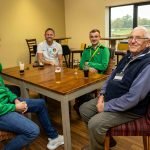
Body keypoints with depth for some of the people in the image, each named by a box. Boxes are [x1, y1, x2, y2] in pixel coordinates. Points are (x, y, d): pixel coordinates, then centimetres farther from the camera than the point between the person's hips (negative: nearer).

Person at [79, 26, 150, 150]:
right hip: (110, 98, 9)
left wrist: (106, 107, -20)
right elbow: (112, 77, 16)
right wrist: (102, 94, 0)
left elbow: (133, 97, -29)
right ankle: (106, 139, 24)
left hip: (130, 108, -9)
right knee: (84, 109, 8)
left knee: (95, 123, -25)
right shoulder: (129, 56, 8)